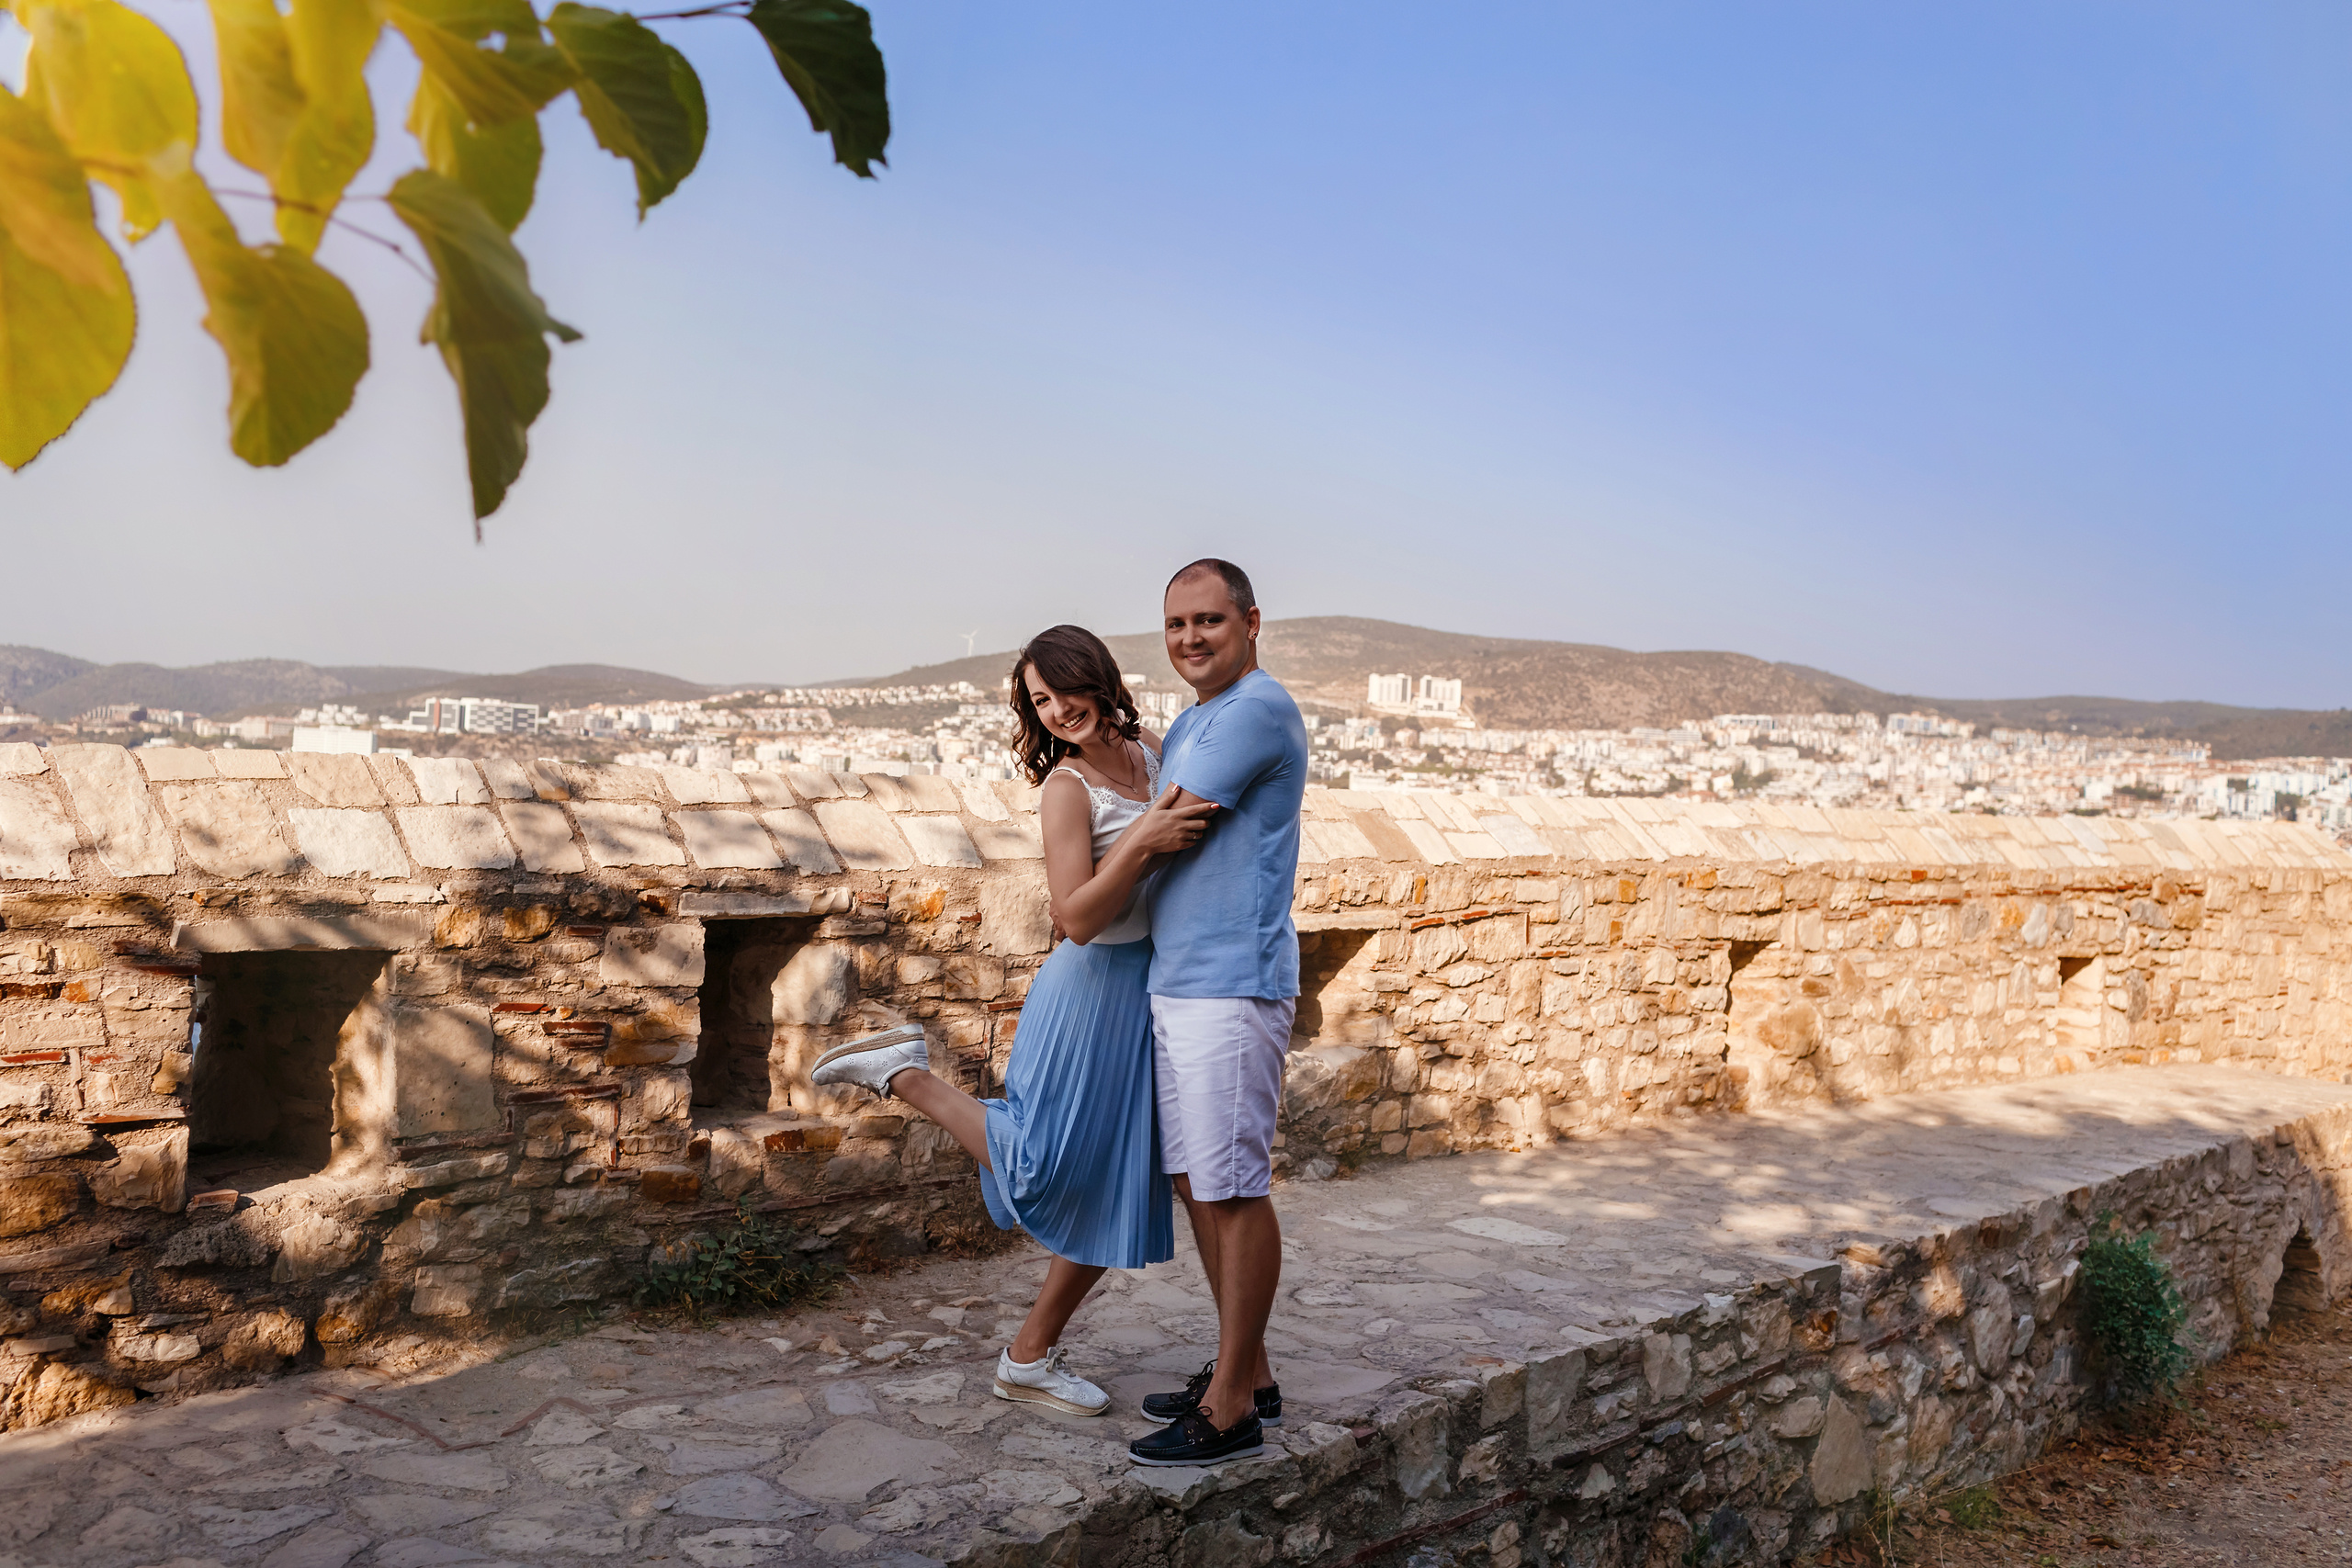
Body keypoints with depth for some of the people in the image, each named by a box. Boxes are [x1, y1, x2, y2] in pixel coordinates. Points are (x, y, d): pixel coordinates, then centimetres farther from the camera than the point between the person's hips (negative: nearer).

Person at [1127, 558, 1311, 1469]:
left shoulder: (1259, 708, -11)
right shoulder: (1189, 725, 20)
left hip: (1231, 985, -10)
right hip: (1175, 982, 10)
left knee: (1233, 1188, -4)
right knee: (1196, 1183, 13)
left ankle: (1232, 1410, 5)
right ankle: (1246, 1374, 25)